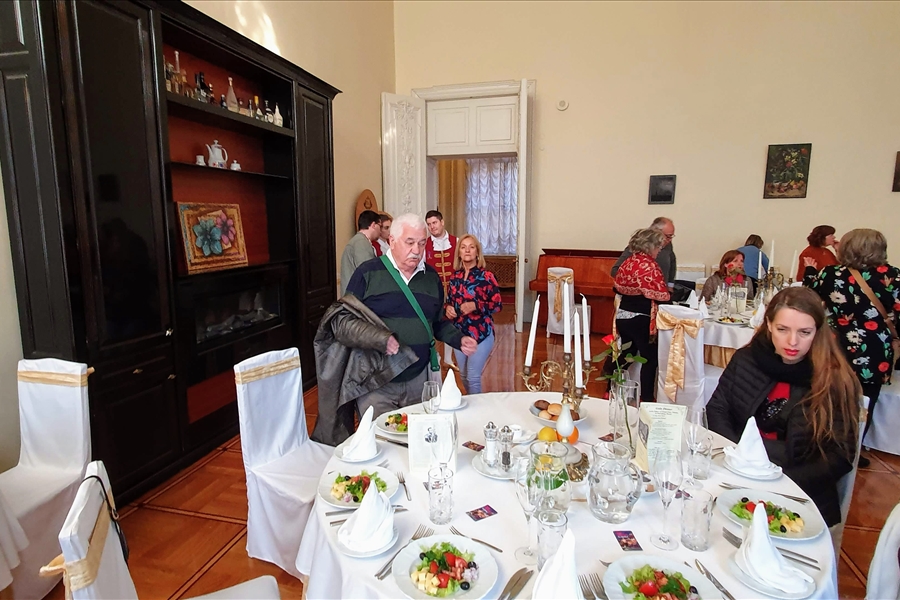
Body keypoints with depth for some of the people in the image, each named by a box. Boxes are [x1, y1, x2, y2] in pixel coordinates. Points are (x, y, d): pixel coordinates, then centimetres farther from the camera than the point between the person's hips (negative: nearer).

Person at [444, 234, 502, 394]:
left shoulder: (486, 276, -9)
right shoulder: (455, 277, 5)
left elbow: (498, 304, -11)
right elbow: (449, 301, 14)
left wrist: (475, 306, -24)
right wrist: (447, 308, -9)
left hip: (480, 333, -5)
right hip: (459, 333, 5)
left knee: (473, 377, -3)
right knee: (463, 375, 17)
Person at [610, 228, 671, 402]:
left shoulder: (628, 261, 6)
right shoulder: (649, 265, -16)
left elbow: (618, 287, 14)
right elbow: (660, 295, -16)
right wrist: (668, 294, 3)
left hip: (623, 316, 8)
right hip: (640, 319, -8)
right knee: (650, 358, 5)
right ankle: (646, 399, 11)